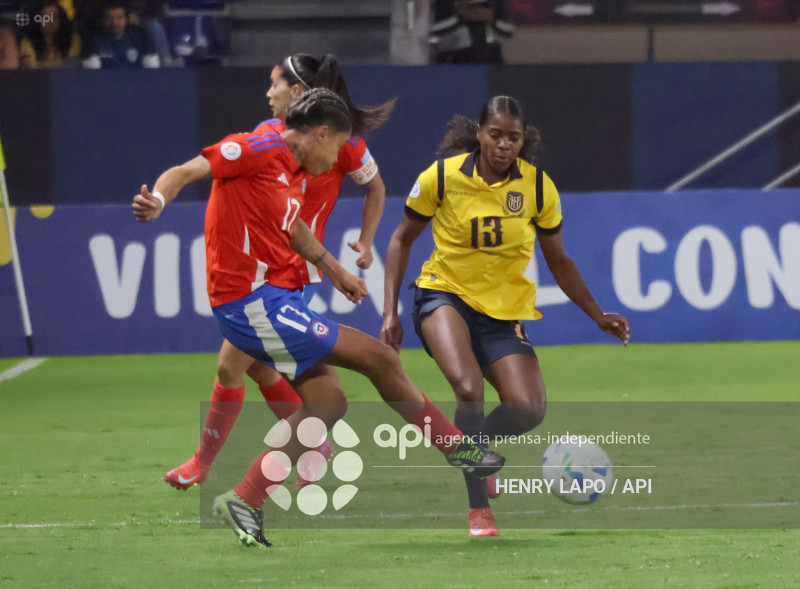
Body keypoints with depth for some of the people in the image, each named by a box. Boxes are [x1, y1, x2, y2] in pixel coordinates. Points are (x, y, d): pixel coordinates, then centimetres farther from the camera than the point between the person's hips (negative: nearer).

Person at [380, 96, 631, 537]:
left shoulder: (537, 186, -4)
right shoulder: (442, 176, -9)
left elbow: (558, 261, 9)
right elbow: (402, 239, 4)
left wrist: (598, 316, 4)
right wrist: (390, 312, -3)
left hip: (504, 310, 3)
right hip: (445, 296, -3)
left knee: (529, 409, -18)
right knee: (468, 388, -31)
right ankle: (478, 508, -21)